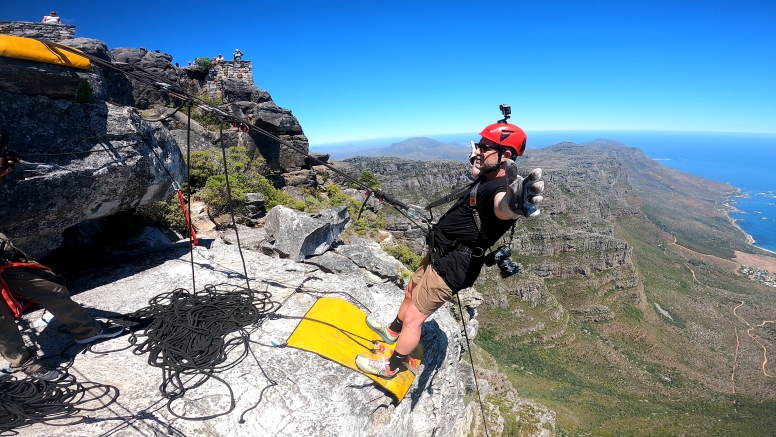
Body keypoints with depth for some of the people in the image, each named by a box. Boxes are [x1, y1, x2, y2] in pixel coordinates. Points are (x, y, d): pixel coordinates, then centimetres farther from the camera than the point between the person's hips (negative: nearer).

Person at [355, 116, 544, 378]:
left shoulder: (501, 188, -28)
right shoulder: (488, 179, 3)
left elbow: (503, 206, -54)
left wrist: (516, 203, -74)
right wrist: (477, 160, 42)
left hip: (450, 266, -10)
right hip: (438, 255, 11)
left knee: (413, 318, 2)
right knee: (411, 292, 29)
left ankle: (390, 367, 26)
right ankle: (392, 331, 55)